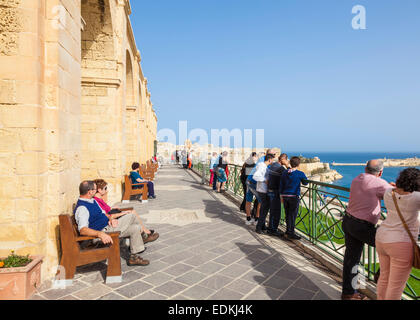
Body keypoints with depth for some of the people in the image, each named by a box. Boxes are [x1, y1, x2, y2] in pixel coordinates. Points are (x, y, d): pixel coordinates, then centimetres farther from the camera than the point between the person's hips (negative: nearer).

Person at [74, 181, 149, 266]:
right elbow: (82, 230, -35)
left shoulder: (92, 200, 9)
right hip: (105, 230, -10)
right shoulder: (82, 208, -23)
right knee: (135, 229, -12)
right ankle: (134, 257, 2)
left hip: (109, 224, 10)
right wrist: (100, 234, -48)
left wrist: (111, 219, -4)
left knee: (132, 216, 11)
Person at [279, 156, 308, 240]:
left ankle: (288, 231, 23)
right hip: (294, 196, -5)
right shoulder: (300, 173, -9)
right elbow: (305, 183, 7)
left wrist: (282, 196, 17)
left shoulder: (285, 173, 4)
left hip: (285, 196, 5)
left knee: (287, 215, 14)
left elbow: (281, 185, 8)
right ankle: (290, 234, 6)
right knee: (293, 215, 2)